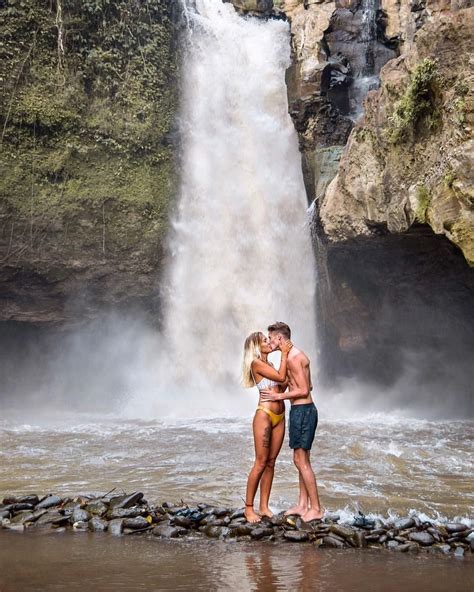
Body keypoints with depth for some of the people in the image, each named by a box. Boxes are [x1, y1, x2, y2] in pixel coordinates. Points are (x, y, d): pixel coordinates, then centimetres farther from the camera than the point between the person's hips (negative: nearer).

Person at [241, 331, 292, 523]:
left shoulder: (269, 364, 18)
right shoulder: (256, 363, -8)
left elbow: (282, 385, 12)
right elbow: (281, 377, -14)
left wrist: (286, 356, 9)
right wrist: (284, 354, -6)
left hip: (279, 417, 8)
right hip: (264, 415, -8)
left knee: (271, 462, 8)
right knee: (261, 463, -5)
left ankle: (264, 507, 14)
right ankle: (249, 508, 3)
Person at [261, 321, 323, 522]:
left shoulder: (292, 357, -16)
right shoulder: (296, 354, 15)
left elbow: (304, 390, -19)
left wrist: (278, 396, -14)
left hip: (302, 410, -10)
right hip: (303, 410, 10)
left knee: (301, 460, -5)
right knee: (301, 459, 14)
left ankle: (316, 508, 1)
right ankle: (303, 505, 21)